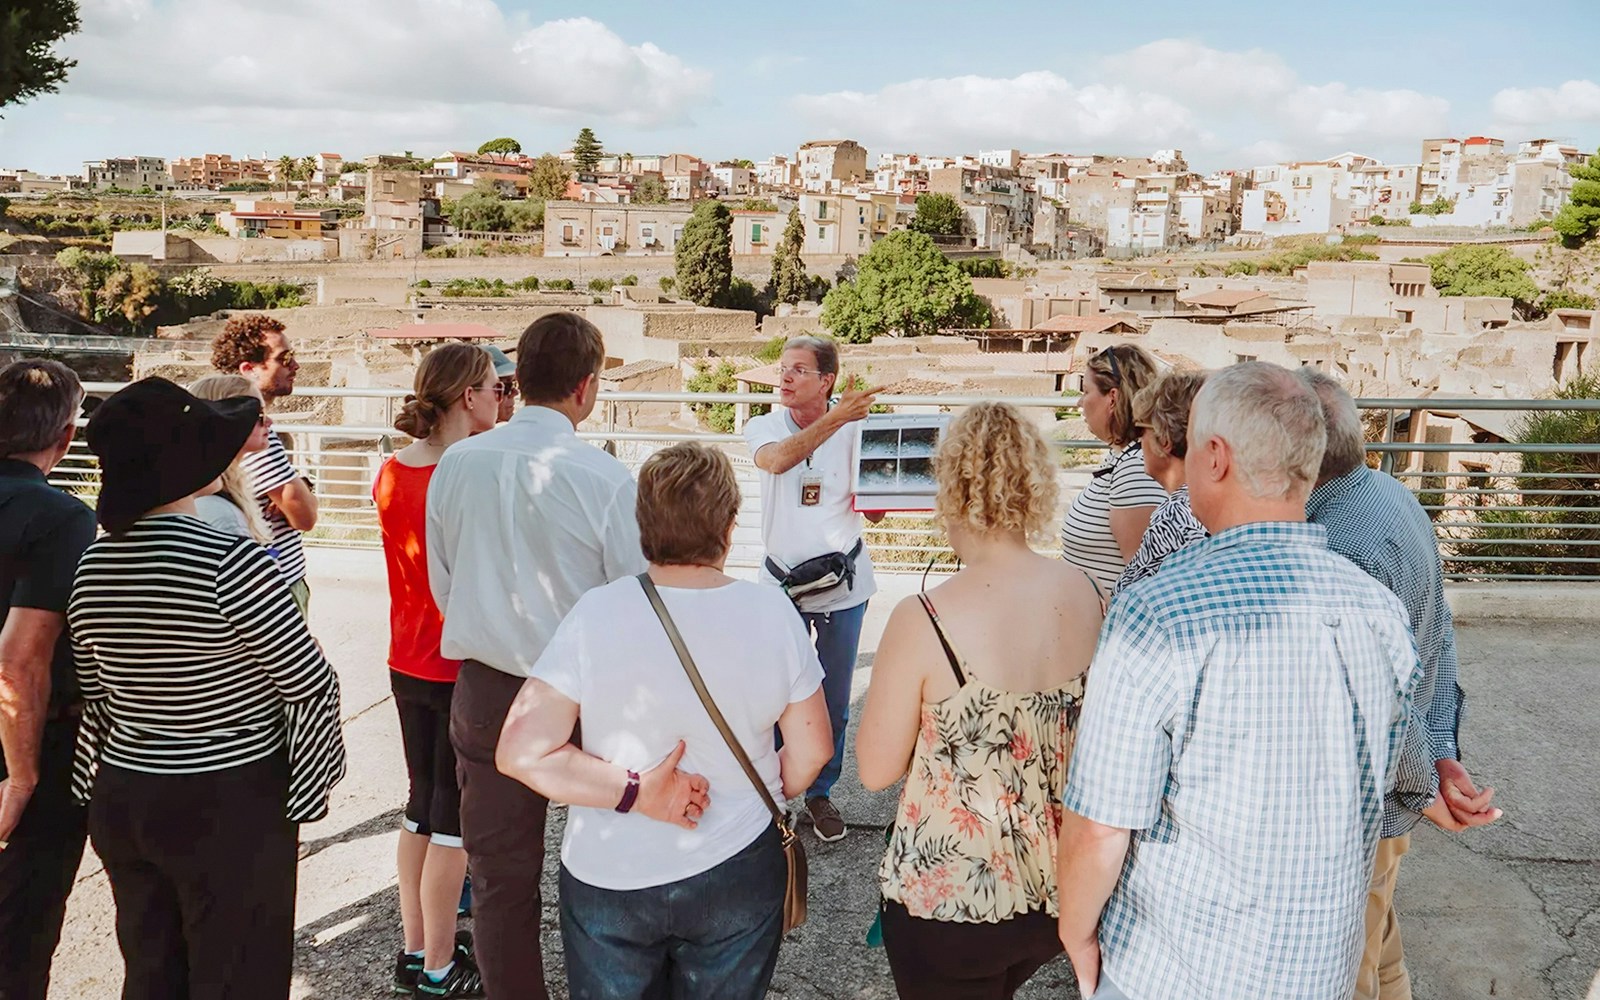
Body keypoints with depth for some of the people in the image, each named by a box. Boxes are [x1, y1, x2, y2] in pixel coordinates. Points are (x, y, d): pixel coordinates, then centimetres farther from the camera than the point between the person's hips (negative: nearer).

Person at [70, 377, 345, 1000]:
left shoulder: (93, 565, 0)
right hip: (230, 806, -7)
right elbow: (311, 685, -16)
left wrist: (104, 785, 20)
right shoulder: (230, 563, -21)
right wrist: (311, 788, -2)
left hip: (121, 802, 7)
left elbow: (94, 696, 9)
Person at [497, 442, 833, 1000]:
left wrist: (636, 791, -16)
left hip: (609, 877, 0)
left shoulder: (596, 614, -18)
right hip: (738, 875, 1)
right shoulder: (772, 613, -14)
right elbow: (812, 749, -4)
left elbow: (522, 752, -21)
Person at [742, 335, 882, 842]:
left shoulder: (854, 431, -4)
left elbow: (873, 511, -5)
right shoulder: (763, 426, -5)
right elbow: (778, 459, -29)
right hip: (782, 583, 0)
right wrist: (838, 416, -40)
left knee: (834, 701, 11)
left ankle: (820, 793, 30)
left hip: (843, 584, 0)